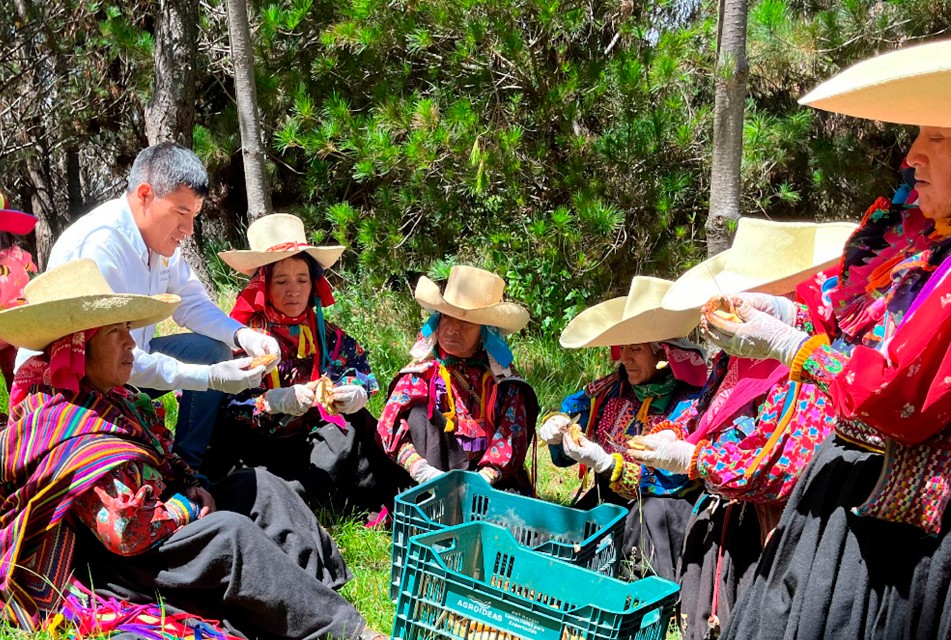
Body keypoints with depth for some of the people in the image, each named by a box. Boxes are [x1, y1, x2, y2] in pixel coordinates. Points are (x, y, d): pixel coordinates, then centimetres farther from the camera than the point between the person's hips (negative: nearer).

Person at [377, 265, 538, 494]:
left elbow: (512, 434, -6)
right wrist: (420, 468, -24)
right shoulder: (421, 372, 2)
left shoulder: (503, 377, 4)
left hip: (492, 478, 0)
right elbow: (390, 425, -8)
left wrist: (485, 477, -23)